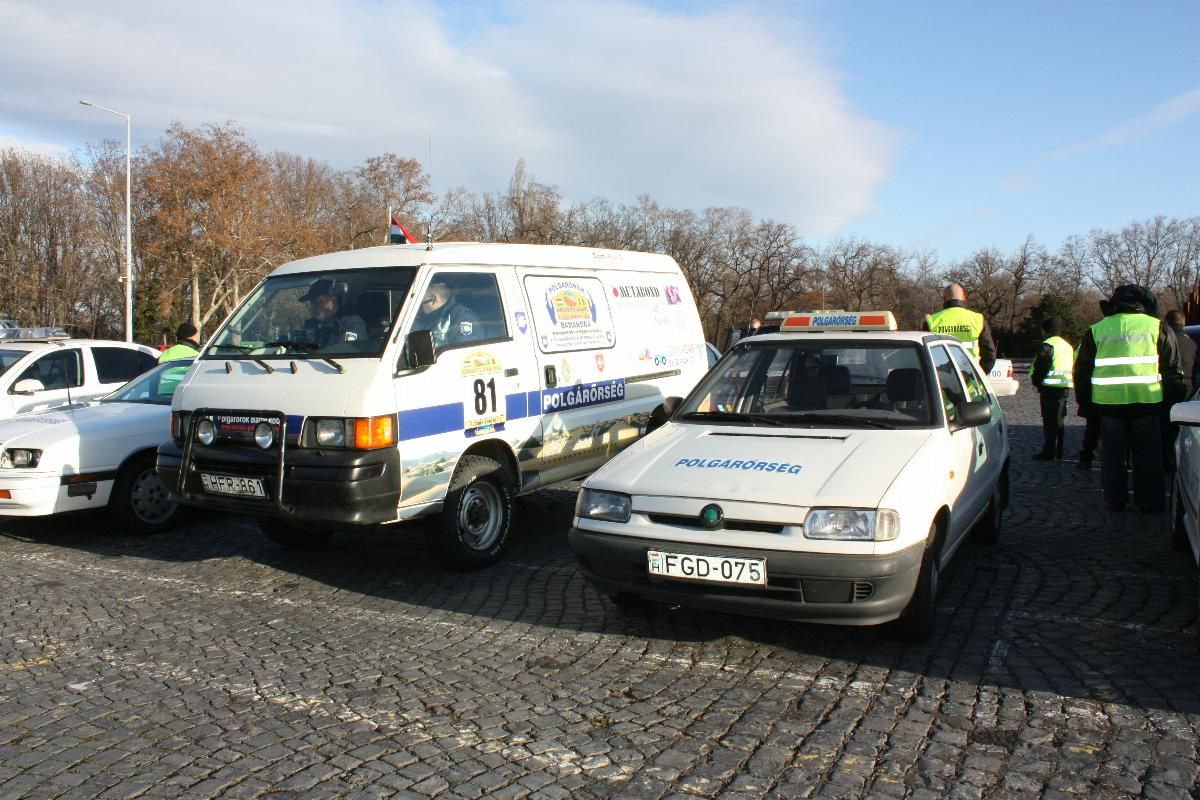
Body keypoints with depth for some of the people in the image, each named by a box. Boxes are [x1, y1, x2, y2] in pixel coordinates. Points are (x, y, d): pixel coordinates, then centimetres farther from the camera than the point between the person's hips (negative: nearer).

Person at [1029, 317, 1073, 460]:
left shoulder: (1047, 345, -12)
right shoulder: (1067, 346, 17)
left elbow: (1040, 368, -16)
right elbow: (1072, 367, 22)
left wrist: (1036, 382, -1)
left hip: (1050, 387, -9)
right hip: (1065, 387, 9)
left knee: (1049, 420, -6)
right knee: (1058, 420, 14)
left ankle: (1049, 451, -5)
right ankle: (1058, 452, 19)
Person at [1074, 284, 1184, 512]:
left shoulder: (1096, 330, 8)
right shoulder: (1157, 327, 4)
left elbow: (1082, 370, 10)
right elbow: (1172, 368, 4)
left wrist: (1084, 401, 18)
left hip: (1108, 401, 1)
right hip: (1147, 399, -1)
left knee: (1112, 453, 8)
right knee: (1147, 453, 7)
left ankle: (1114, 500, 11)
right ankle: (1149, 500, 10)